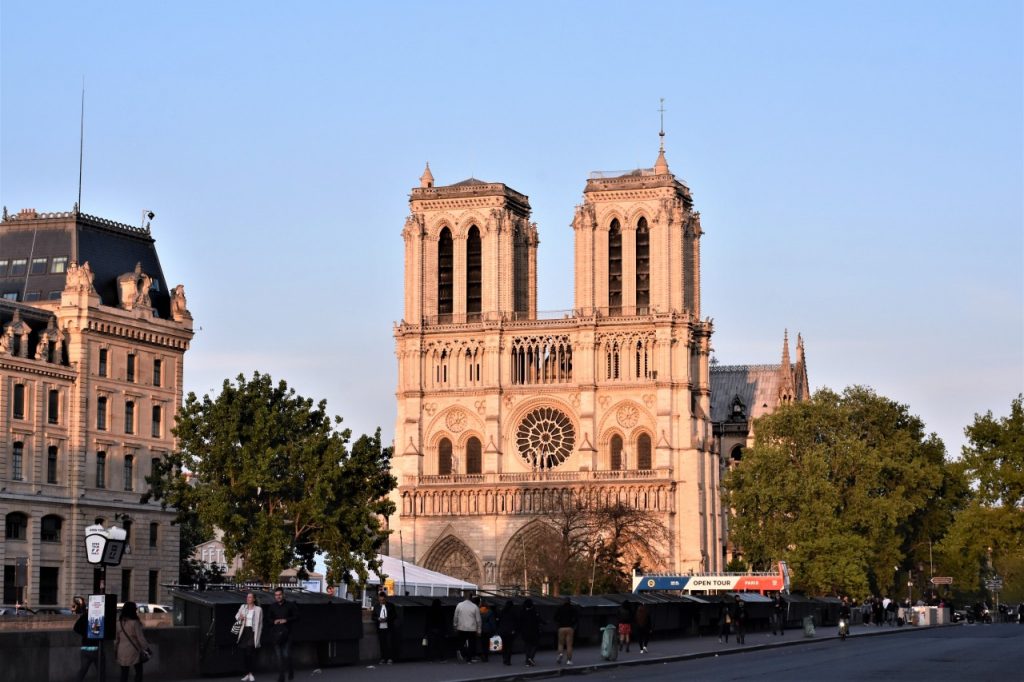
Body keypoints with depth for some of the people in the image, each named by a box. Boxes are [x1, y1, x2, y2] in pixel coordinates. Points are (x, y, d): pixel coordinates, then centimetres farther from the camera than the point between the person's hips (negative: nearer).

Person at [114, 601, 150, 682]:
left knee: (124, 673, 9)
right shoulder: (135, 622, -14)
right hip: (133, 650, -4)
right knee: (138, 671, 8)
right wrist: (146, 648, -1)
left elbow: (116, 638, 8)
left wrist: (115, 651, 18)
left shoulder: (119, 623, 1)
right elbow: (140, 638, -12)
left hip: (122, 651, 4)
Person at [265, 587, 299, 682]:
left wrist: (286, 620, -12)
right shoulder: (272, 607, 10)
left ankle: (291, 670, 20)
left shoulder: (290, 605, 3)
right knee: (279, 656, 1)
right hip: (275, 634, 2)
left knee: (286, 655, -8)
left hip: (286, 633, -2)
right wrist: (274, 621, -5)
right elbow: (268, 618, 17)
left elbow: (296, 616, 2)